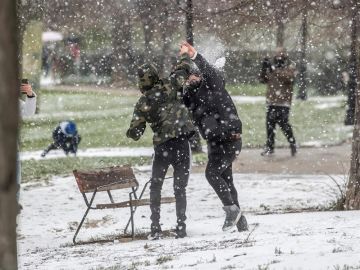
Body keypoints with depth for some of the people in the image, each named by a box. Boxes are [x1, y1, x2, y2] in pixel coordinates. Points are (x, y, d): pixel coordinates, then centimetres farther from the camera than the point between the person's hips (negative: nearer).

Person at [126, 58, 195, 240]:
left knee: (155, 187, 15)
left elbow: (134, 133, 1)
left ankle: (155, 228, 7)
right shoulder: (168, 87, -5)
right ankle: (181, 227, 3)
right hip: (182, 142, 0)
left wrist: (131, 132, 22)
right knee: (180, 188, 8)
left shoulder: (142, 104, -2)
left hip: (162, 147, 0)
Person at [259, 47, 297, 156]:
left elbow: (289, 77, -21)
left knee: (284, 124, -12)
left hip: (283, 103, -5)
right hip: (271, 102, 5)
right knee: (270, 125, 6)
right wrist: (264, 68, -7)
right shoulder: (271, 68, 15)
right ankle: (269, 147, 14)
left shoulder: (290, 68, 0)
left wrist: (275, 70, -28)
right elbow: (263, 80, 10)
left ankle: (293, 144, 3)